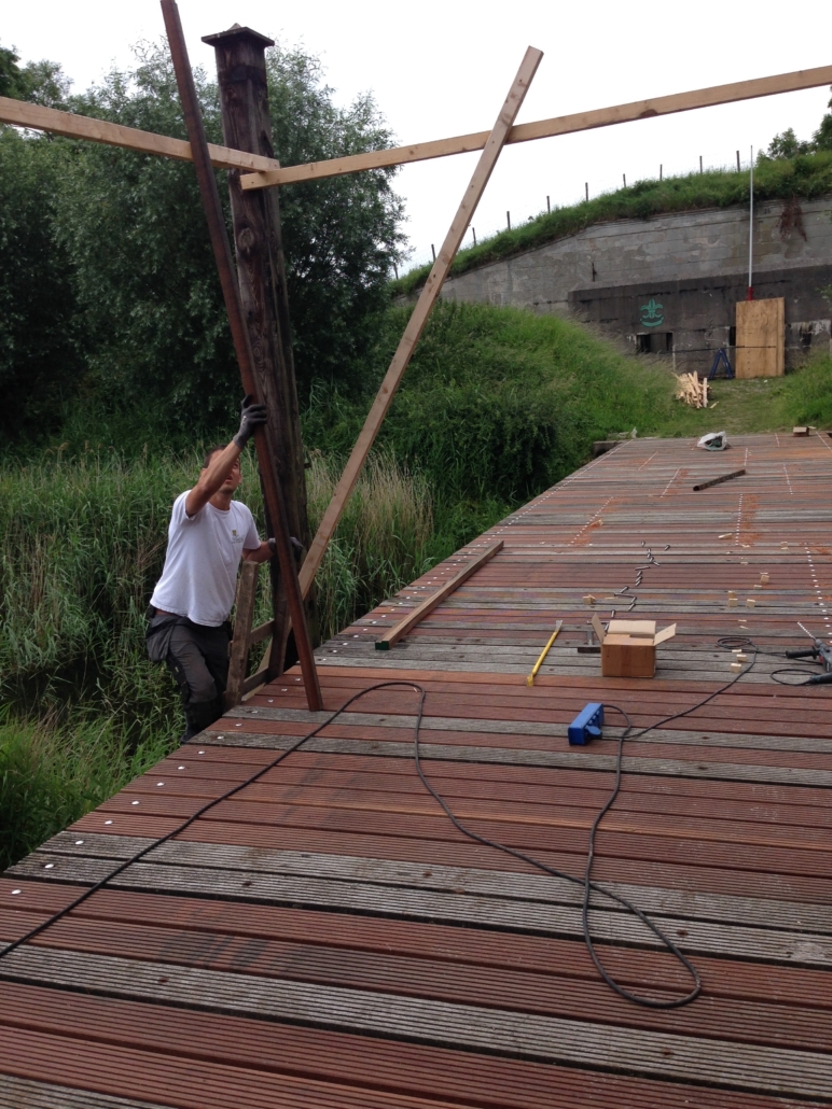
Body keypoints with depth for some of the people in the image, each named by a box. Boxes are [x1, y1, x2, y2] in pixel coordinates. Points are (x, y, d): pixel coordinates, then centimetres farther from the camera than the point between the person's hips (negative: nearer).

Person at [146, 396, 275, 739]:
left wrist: (274, 546, 0)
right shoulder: (188, 505, -17)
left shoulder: (242, 514, 4)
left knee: (220, 699, 12)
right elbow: (206, 488, -42)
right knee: (201, 689, -26)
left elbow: (252, 553, 23)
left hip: (215, 624, 7)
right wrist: (241, 437, -51)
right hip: (175, 621, -7)